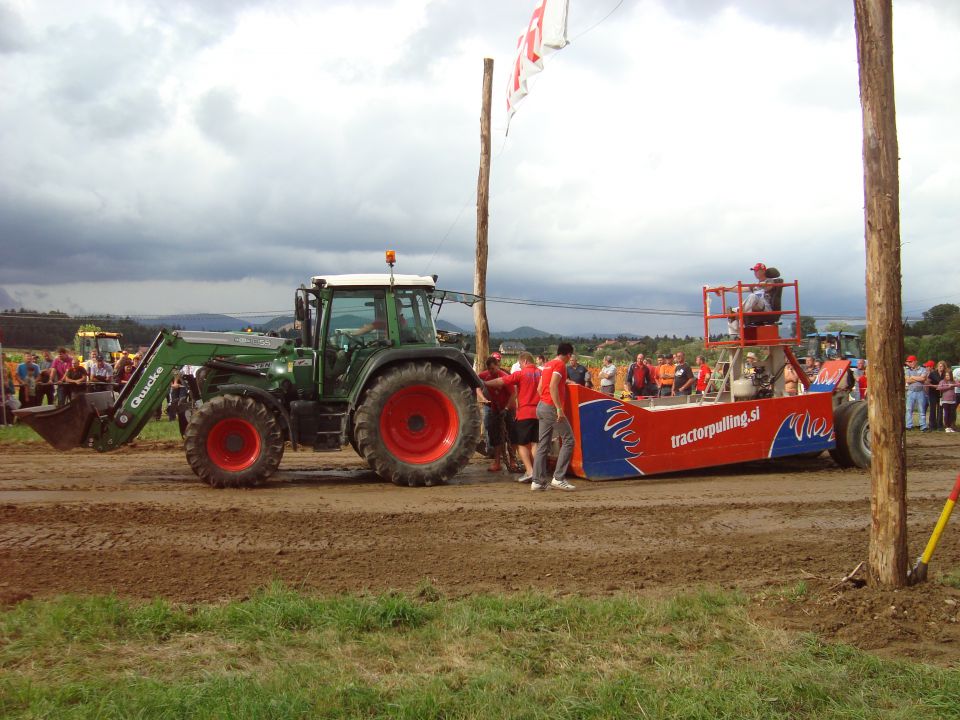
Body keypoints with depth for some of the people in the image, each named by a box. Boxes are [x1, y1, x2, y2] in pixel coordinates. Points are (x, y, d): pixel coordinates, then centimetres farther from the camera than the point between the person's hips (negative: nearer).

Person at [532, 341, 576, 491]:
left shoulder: (547, 365, 18)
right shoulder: (560, 364, -8)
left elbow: (539, 388, 19)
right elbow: (553, 386, -20)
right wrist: (559, 408, -24)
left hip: (542, 406, 9)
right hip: (552, 407, -9)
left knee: (543, 445, 7)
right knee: (568, 440, -5)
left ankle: (538, 481, 5)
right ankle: (559, 478, -10)